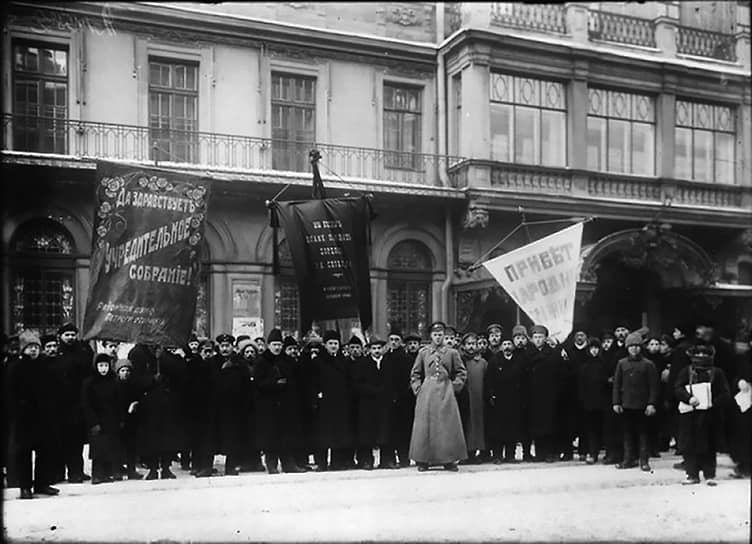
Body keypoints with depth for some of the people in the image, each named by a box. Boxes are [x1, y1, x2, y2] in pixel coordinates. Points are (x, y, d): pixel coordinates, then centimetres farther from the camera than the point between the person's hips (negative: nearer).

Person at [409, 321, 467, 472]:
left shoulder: (452, 353, 6)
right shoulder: (423, 352, 8)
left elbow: (462, 372, 10)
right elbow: (415, 373, 14)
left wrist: (455, 386, 0)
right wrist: (418, 388, 3)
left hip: (445, 392, 0)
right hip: (427, 392, 0)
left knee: (448, 424, -2)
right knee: (424, 424, -1)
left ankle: (449, 460, 4)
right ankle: (423, 460, 5)